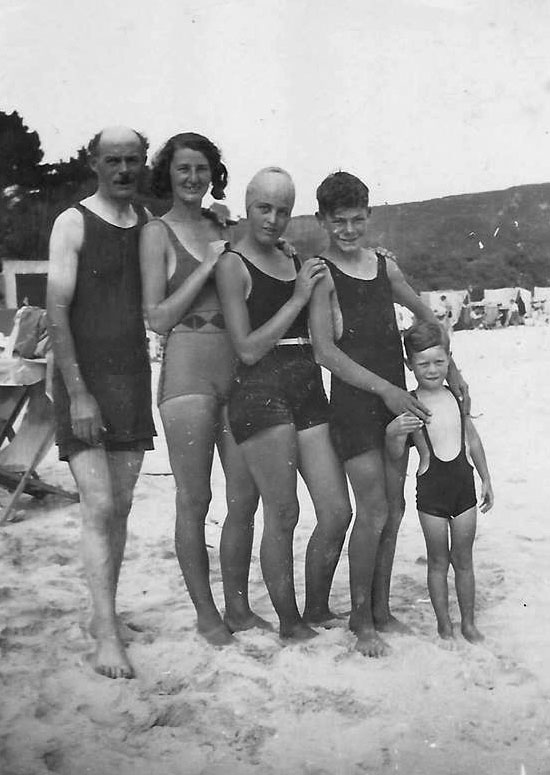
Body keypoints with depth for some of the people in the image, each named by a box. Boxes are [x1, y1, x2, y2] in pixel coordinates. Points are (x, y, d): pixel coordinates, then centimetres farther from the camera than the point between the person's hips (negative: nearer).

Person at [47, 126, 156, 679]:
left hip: (134, 379, 5)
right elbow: (57, 313, -9)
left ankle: (103, 614, 21)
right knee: (98, 507, -9)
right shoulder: (74, 223, -5)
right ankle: (107, 631, -2)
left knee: (120, 507, 9)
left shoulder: (151, 224, 10)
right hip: (83, 381, -5)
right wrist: (79, 393, -16)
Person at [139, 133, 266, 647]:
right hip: (188, 368, -5)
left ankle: (238, 607, 22)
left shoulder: (224, 228, 16)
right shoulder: (158, 232, 2)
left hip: (238, 368, 5)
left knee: (245, 498, 7)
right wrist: (208, 265, -8)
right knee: (194, 500, 2)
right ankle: (205, 613, 18)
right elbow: (157, 318, -6)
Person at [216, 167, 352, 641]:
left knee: (338, 512, 4)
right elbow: (248, 349, -10)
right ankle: (289, 623, 17)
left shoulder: (296, 261, 17)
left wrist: (326, 295, 5)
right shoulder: (233, 265, -3)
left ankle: (317, 610, 25)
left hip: (309, 390, 7)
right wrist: (298, 298, -9)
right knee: (283, 514, -2)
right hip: (261, 391, -6)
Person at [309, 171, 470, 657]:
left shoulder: (385, 265, 10)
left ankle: (382, 610, 24)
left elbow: (425, 314, 24)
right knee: (374, 512, -8)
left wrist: (450, 367, 16)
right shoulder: (321, 272, -8)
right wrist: (384, 389, -19)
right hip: (354, 402, -6)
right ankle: (361, 620, 10)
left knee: (394, 509, 9)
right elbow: (325, 351, -15)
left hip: (396, 399, 6)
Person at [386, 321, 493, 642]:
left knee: (463, 559, 13)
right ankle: (444, 624, 25)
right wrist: (393, 432, -33)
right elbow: (396, 454, -12)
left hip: (464, 483, 3)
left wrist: (486, 479, 15)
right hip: (431, 487, -3)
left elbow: (473, 439, 12)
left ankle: (469, 622, 28)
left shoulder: (458, 396, 0)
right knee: (438, 561, 9)